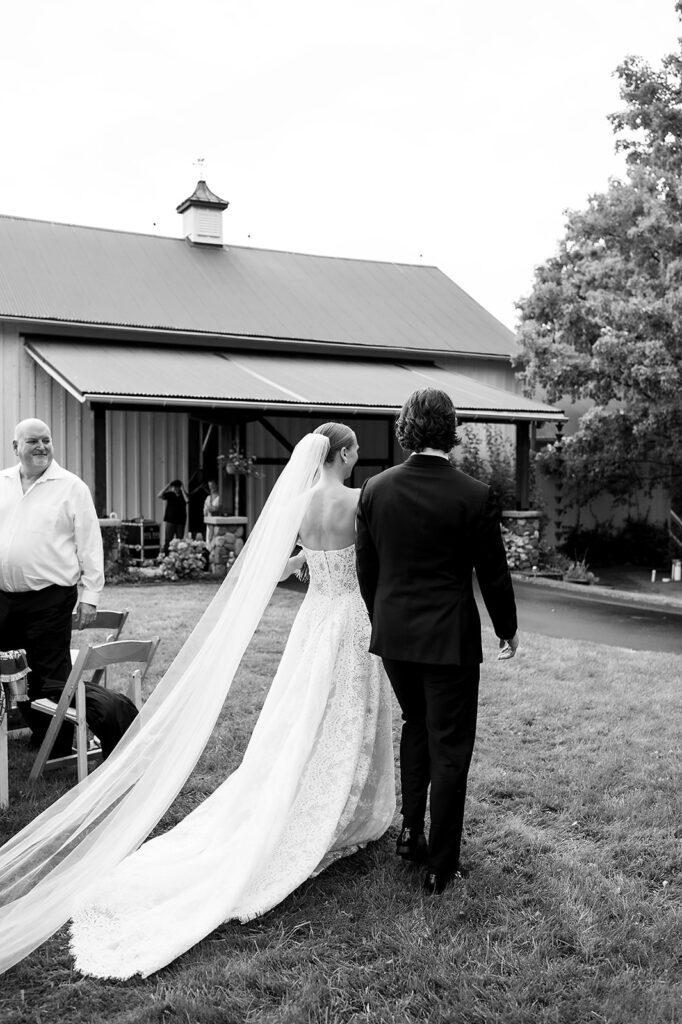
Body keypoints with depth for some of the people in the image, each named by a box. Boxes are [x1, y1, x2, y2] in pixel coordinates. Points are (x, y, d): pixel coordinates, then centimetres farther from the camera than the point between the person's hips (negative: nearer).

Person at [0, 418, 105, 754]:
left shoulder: (71, 487, -3)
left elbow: (90, 543, -4)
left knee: (50, 675, 1)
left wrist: (91, 594, -8)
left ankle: (57, 748, 14)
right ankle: (37, 731, 33)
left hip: (50, 598, -5)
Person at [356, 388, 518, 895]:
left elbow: (367, 568, 4)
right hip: (449, 637, -4)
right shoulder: (476, 496, -15)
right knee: (449, 749, 8)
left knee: (416, 726, 26)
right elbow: (493, 574, -7)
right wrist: (508, 628, 10)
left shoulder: (375, 489, -4)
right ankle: (440, 867, 18)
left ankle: (412, 832, 29)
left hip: (393, 633, 4)